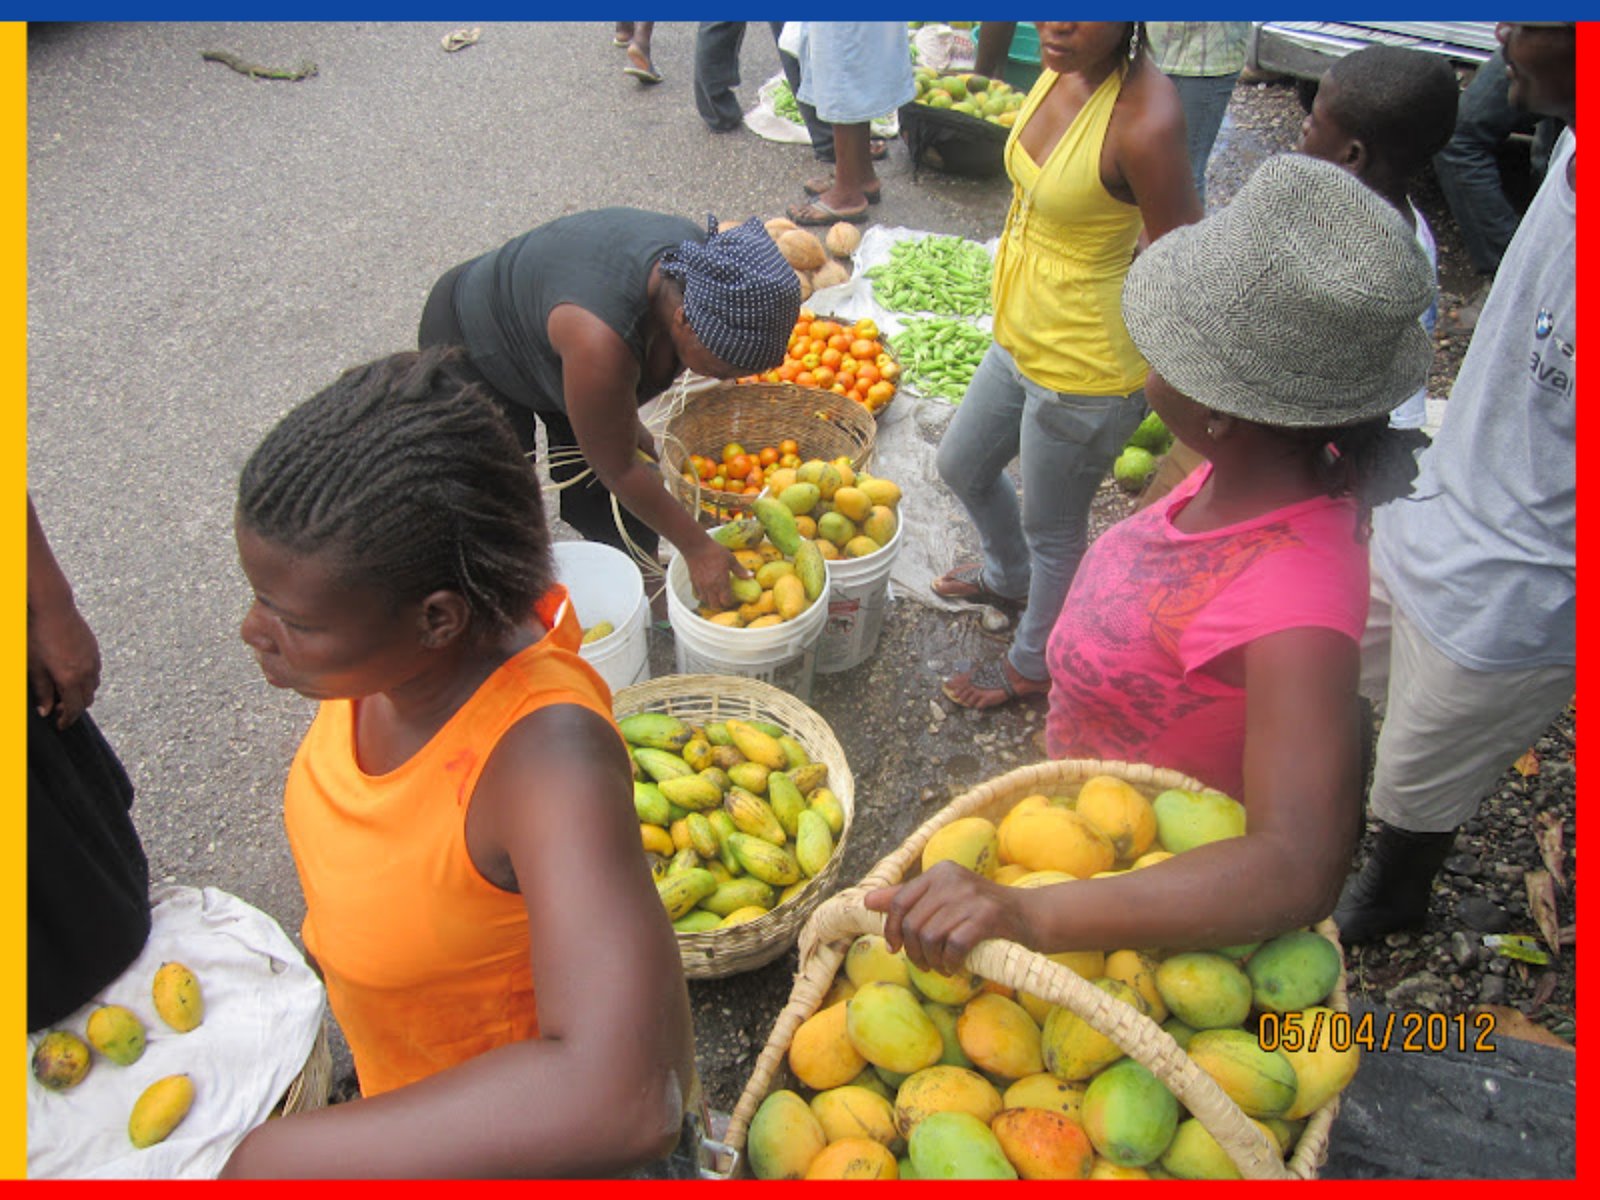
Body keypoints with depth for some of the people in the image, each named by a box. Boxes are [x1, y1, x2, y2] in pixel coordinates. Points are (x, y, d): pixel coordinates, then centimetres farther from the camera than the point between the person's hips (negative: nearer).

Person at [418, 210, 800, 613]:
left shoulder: (702, 264, -24)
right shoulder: (600, 342, -45)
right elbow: (618, 471, -31)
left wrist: (628, 425, 6)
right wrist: (697, 548, -23)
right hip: (469, 345, -6)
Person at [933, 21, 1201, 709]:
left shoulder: (1144, 120, -28)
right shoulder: (1060, 68, -3)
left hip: (1084, 373, -9)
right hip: (1019, 342, 9)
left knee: (1052, 530, 13)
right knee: (962, 466, 28)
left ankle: (1035, 665, 40)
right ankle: (1009, 577, 58)